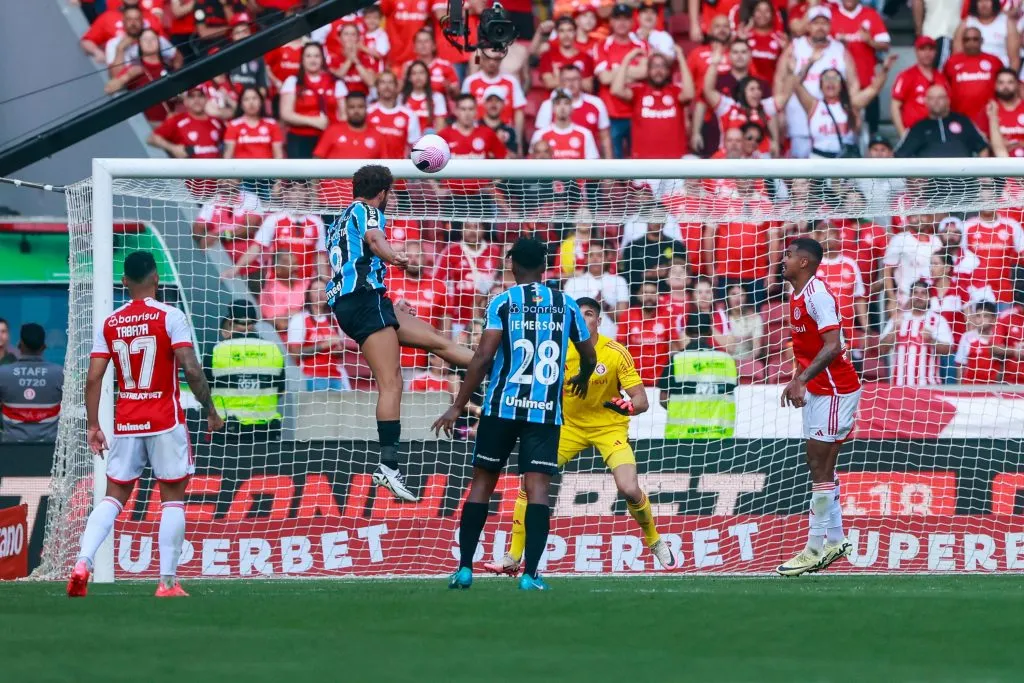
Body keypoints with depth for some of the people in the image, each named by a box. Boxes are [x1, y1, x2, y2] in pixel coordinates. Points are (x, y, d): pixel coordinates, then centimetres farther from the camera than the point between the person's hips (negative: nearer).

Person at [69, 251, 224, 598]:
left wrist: (93, 426, 7)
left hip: (125, 425, 3)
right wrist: (210, 410, -3)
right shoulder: (170, 317, -7)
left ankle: (82, 563, -11)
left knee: (114, 497, 10)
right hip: (165, 423, -3)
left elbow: (93, 378, 1)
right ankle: (167, 581, 0)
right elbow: (191, 369, -14)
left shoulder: (109, 324, 4)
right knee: (172, 498, 6)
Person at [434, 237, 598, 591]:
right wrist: (583, 377, 42)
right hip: (546, 412, 1)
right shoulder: (566, 305, 8)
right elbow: (590, 356, 18)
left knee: (482, 482, 10)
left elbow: (484, 356, -9)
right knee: (538, 487, -4)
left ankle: (464, 568, 9)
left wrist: (458, 406, -6)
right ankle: (530, 573, -16)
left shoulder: (502, 302, -1)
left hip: (503, 406, -1)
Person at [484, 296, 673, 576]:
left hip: (609, 426, -3)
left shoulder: (616, 353, -18)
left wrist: (630, 406, -41)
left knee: (629, 489, -21)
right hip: (569, 425, 3)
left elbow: (642, 400, -20)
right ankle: (513, 558, 1)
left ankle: (655, 541, 9)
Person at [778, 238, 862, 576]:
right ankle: (835, 540, 17)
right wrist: (797, 381, 22)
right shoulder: (797, 297, 12)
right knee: (819, 467, 12)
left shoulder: (818, 295, -18)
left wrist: (802, 379, -33)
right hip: (817, 391, 10)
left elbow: (832, 345, -27)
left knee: (820, 468, -9)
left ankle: (815, 548, -7)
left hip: (835, 390, -10)